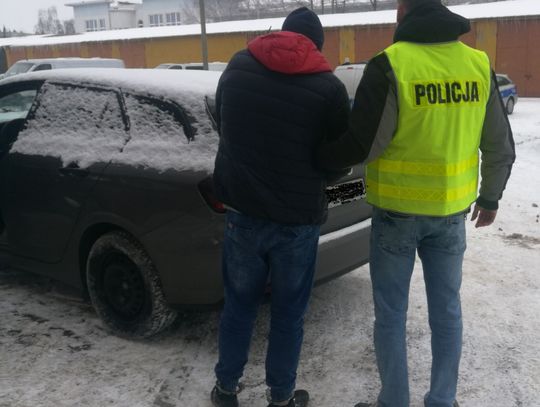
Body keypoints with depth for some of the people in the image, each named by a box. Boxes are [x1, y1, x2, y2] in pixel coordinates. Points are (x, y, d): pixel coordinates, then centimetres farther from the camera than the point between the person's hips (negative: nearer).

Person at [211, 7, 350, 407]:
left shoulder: (236, 67, 1)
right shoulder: (328, 87, -10)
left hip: (242, 212, 3)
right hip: (298, 219, -3)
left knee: (239, 305, 19)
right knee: (289, 313, 13)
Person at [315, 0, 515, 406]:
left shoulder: (390, 65, -16)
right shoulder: (478, 64, 1)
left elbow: (360, 145, -17)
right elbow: (500, 146, 7)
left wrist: (312, 156, 0)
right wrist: (490, 197, 21)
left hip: (397, 211, -4)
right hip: (451, 210, 5)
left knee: (391, 314, 10)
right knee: (447, 308, 16)